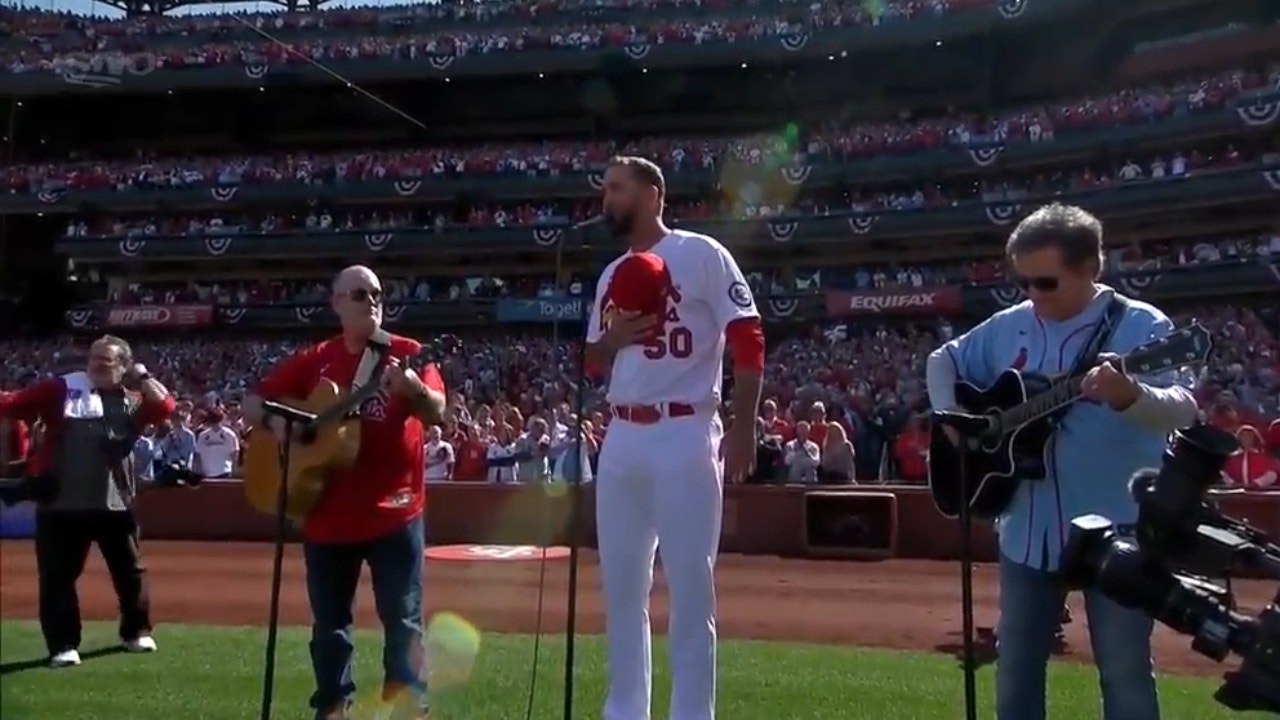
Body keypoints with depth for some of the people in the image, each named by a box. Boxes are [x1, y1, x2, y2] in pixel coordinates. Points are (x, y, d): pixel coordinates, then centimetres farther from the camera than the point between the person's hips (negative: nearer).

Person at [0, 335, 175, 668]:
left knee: (129, 571, 12)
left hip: (114, 502, 2)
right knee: (57, 576, 2)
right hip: (61, 503, -2)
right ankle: (63, 645, 13)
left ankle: (136, 631, 29)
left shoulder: (132, 401, 7)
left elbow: (165, 406, -10)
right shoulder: (61, 388, 0)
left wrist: (142, 376, -1)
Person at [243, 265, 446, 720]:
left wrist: (413, 389, -32)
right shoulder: (313, 361, 8)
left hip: (394, 512, -3)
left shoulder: (407, 353, -1)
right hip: (327, 514, 4)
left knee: (403, 619, 1)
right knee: (329, 623, 13)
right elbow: (253, 403, 12)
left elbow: (438, 413, -12)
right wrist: (275, 421, -10)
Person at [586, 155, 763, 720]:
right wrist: (614, 337, -2)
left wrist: (743, 427, -13)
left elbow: (748, 340, -6)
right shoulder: (611, 275, 17)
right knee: (620, 586, 11)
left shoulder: (701, 254, -2)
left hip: (686, 435, -7)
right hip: (622, 438, 7)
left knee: (690, 588, -2)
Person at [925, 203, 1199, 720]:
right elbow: (944, 359, 18)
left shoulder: (1141, 327, -11)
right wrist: (950, 415, 0)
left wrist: (1129, 396, -43)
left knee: (1125, 673, 5)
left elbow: (1184, 410, -22)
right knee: (1016, 668, 14)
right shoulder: (1007, 328, 5)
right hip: (1028, 530, 5)